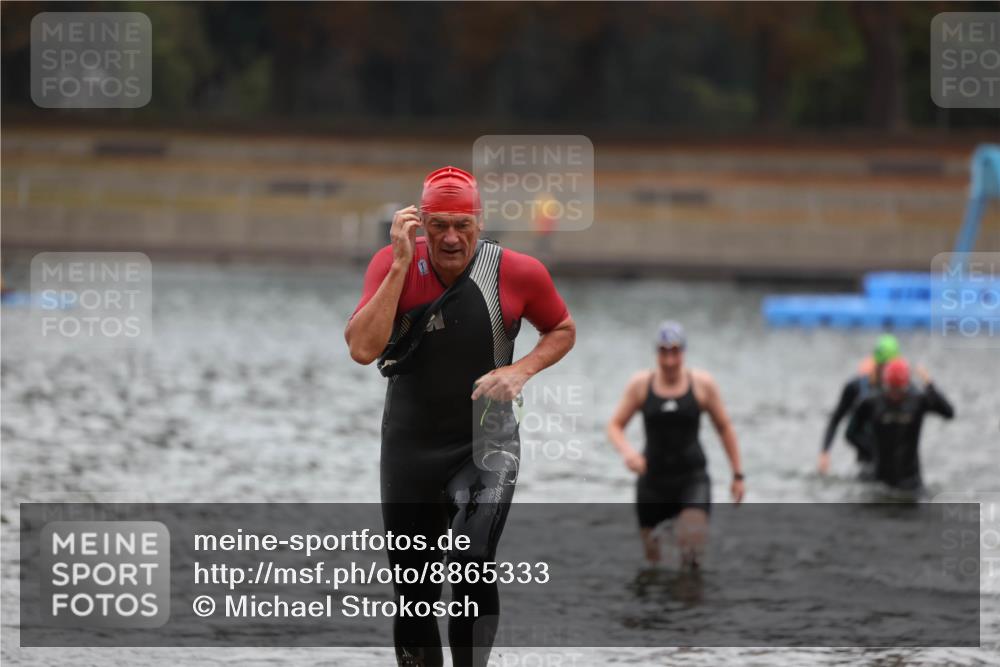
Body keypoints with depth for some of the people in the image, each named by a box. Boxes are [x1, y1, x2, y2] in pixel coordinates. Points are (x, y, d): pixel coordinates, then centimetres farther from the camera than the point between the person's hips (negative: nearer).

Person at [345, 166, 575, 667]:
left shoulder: (518, 273, -12)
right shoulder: (392, 264, -11)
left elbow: (563, 331, 7)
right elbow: (362, 350, -23)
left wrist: (521, 370, -12)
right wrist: (401, 266, -26)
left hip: (486, 444, -2)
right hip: (409, 446, 2)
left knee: (472, 565, -24)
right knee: (413, 593, 11)